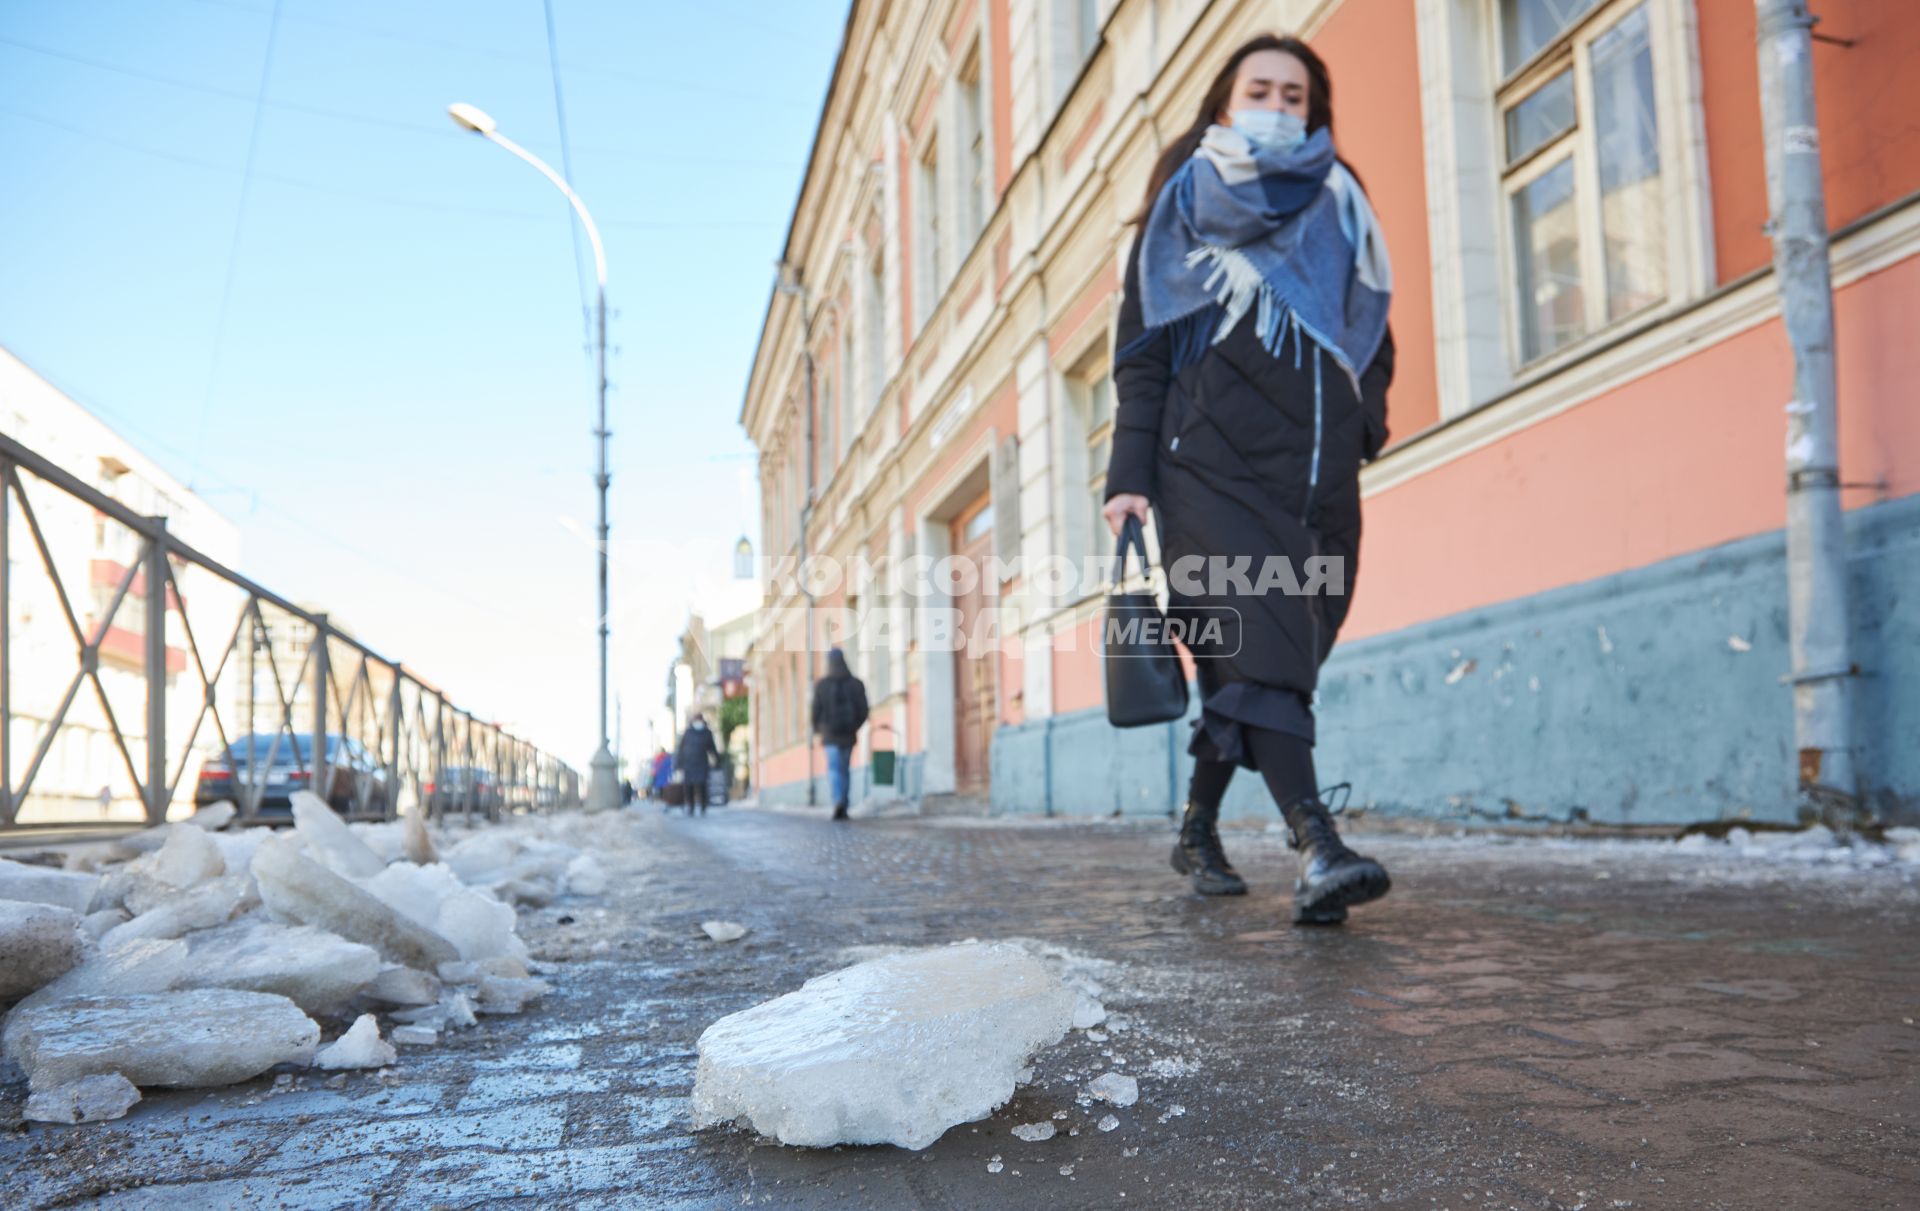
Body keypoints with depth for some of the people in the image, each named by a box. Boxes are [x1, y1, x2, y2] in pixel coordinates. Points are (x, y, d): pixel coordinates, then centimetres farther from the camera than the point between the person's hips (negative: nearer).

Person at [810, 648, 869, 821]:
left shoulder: (821, 685, -5)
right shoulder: (856, 684, -1)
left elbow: (816, 710, -4)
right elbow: (863, 710, -2)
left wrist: (817, 729, 16)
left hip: (830, 734, -2)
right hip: (849, 734, 2)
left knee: (834, 770, -7)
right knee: (845, 770, 15)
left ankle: (838, 801, -30)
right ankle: (843, 809, 16)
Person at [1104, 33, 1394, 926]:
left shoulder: (1341, 209, 19)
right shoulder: (1184, 209, 10)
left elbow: (1374, 339, 24)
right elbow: (1142, 352, 2)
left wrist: (1366, 423, 6)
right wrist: (1130, 475, -8)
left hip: (1318, 477, 4)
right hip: (1213, 466, -4)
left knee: (1262, 659, 6)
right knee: (1258, 644, -19)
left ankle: (1200, 830, 22)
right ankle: (1316, 846, -29)